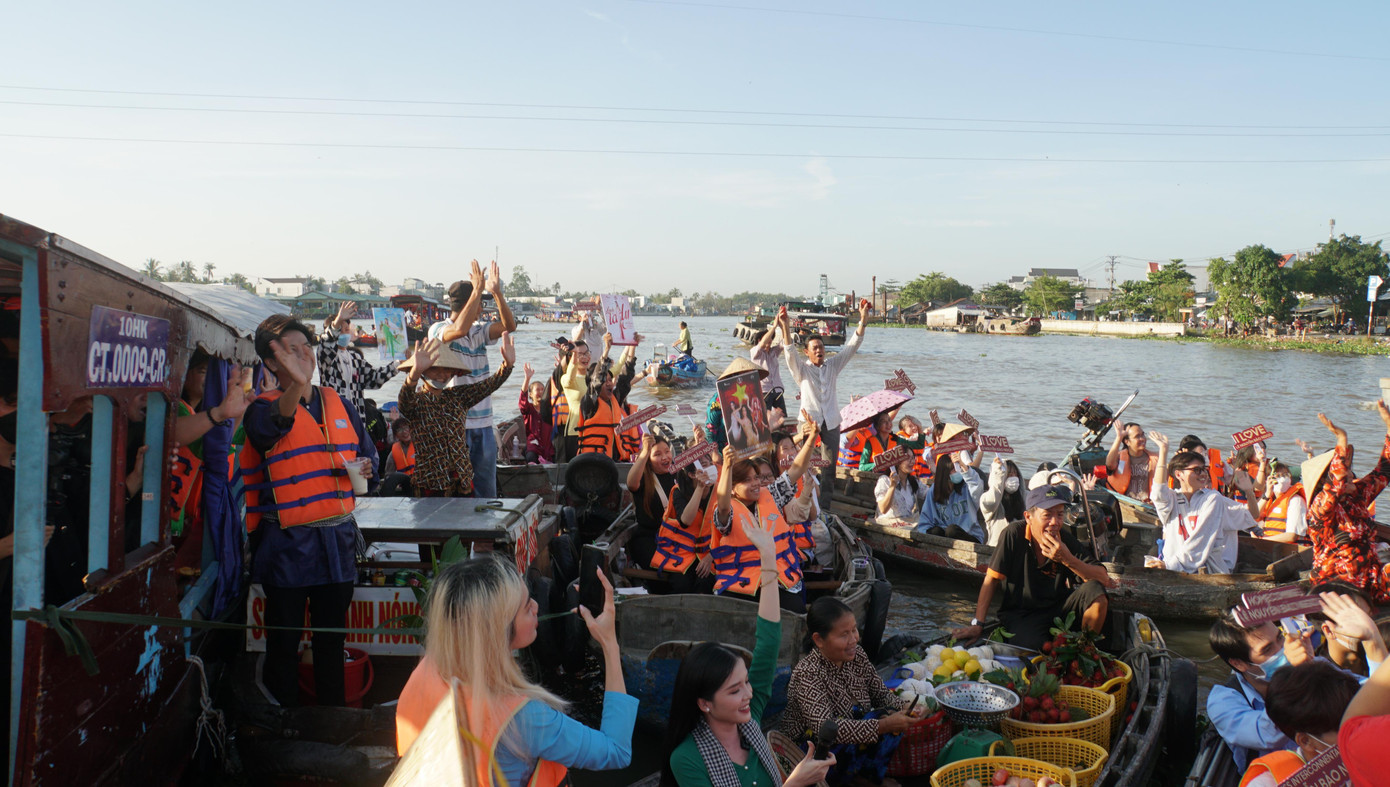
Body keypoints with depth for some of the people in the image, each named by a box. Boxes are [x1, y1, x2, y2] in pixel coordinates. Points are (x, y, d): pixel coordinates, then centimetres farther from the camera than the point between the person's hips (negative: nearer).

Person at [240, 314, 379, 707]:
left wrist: (365, 466, -6)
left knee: (332, 637, 14)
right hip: (286, 543, -4)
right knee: (284, 640, 4)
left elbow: (367, 454, 19)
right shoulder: (264, 408, -6)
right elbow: (274, 423, -31)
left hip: (337, 539, 4)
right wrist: (297, 385, -52)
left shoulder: (340, 404, 10)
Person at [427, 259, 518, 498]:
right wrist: (477, 291, -24)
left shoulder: (479, 331, 13)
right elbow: (460, 329, -28)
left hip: (483, 423, 7)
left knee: (487, 490, 11)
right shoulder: (438, 330, -6)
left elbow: (509, 326, 1)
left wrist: (496, 292, -10)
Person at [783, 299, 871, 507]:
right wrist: (785, 328, -29)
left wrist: (863, 320, -5)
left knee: (829, 466, 4)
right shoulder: (801, 369, 3)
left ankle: (824, 508, 12)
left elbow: (851, 347, 6)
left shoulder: (833, 365, 12)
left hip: (831, 422, 3)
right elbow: (790, 354, -14)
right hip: (809, 421, -3)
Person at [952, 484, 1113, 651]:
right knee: (1029, 646, -35)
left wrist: (1068, 560, -28)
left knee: (1095, 592, -20)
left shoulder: (1068, 542, -7)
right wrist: (977, 624, -15)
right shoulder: (1013, 535, -15)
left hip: (1057, 609, 4)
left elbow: (1103, 579, -12)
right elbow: (991, 579, -10)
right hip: (1019, 614, -4)